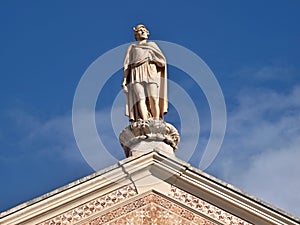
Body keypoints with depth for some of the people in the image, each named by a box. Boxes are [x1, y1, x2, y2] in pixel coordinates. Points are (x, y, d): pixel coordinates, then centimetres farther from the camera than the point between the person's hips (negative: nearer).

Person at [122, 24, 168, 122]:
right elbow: (127, 64, 14)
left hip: (151, 73, 0)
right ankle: (145, 122, -31)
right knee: (141, 98, -20)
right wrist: (125, 79, 2)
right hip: (137, 74, 0)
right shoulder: (132, 47, 28)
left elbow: (162, 61, 17)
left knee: (153, 99, -18)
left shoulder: (152, 45, 28)